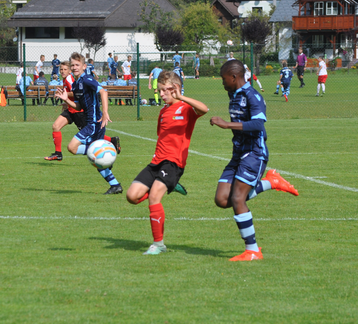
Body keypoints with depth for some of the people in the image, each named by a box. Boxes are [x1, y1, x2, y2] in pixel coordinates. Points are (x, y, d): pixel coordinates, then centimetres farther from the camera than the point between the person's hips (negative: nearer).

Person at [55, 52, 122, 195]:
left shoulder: (87, 80, -12)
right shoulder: (75, 84, 16)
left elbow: (103, 92, -26)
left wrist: (105, 113, -34)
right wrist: (66, 100, 5)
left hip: (95, 122, -10)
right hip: (90, 123, 10)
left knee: (72, 147, -17)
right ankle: (115, 185, 15)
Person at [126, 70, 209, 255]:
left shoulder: (185, 108, -4)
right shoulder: (163, 111, 21)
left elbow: (204, 109, -27)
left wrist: (180, 97, -30)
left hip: (174, 162, -8)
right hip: (157, 161, 8)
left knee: (153, 196, -23)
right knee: (132, 196, -5)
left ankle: (158, 244, -12)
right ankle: (169, 186, 20)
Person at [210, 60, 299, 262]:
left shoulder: (253, 97, -15)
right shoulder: (234, 95, 14)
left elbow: (258, 124, -31)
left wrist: (226, 124, -35)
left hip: (254, 154, -9)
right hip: (239, 154, 9)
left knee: (237, 200, -17)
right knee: (222, 200, -3)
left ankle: (253, 250, -9)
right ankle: (271, 183, 13)